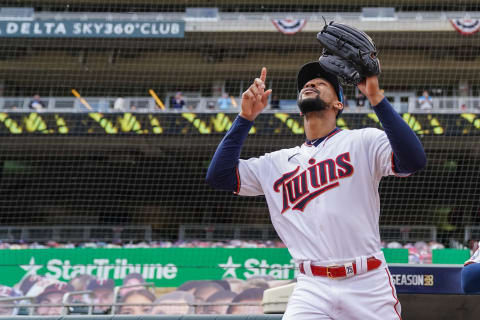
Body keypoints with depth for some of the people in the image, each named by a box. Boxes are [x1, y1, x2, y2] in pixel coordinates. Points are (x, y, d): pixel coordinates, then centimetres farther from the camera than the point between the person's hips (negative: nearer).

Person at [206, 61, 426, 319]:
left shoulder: (363, 141, 6)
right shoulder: (278, 162, 17)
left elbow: (414, 160, -12)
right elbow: (218, 175, 11)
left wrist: (376, 98, -19)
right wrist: (246, 117, 6)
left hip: (368, 285, -2)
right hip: (312, 289, 2)